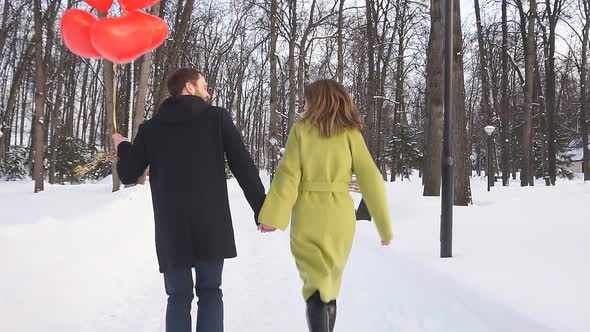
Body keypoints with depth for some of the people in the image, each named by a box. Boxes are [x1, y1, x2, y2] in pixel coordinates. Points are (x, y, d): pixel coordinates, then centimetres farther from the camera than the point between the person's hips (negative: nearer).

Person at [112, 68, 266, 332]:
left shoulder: (150, 128, 7)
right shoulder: (217, 117, 1)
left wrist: (122, 147, 29)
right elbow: (244, 167, -4)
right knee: (210, 291, 12)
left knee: (179, 296, 11)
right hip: (212, 224, -1)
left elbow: (128, 175, 9)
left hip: (171, 228, 2)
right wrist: (262, 210, 1)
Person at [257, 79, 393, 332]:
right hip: (339, 218, 2)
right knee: (330, 285, 20)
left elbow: (288, 175, -9)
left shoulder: (300, 130, -1)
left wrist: (273, 216, -9)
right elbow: (370, 179, -2)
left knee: (316, 287, 2)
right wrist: (385, 226, 4)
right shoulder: (350, 133, 1)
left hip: (307, 218, -2)